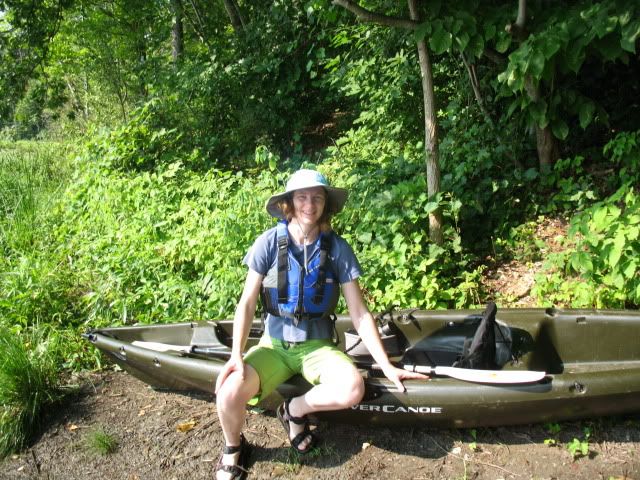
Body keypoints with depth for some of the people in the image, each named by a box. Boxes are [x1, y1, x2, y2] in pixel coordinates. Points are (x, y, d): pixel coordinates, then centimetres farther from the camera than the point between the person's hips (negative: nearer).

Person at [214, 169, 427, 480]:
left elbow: (359, 313, -5)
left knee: (352, 389, -30)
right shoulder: (269, 243, -8)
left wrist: (387, 366, -9)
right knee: (229, 392, -27)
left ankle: (295, 410, 3)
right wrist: (237, 354, -18)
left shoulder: (338, 248, -7)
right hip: (274, 343, 0)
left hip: (317, 344, 1)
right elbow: (247, 304, -5)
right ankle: (233, 449, 9)